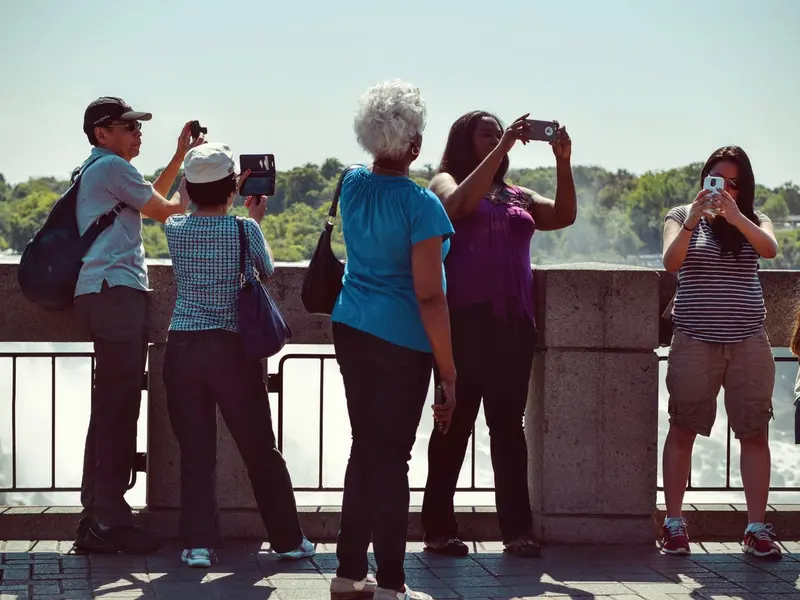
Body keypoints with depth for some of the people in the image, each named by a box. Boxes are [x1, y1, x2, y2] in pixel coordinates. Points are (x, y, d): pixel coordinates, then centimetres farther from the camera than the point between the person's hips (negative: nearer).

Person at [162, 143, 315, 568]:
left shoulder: (174, 228, 0)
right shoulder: (244, 229, -8)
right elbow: (268, 272, 12)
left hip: (182, 347, 2)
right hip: (231, 348, -2)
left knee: (195, 450, 6)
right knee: (260, 449, 9)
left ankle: (198, 543, 1)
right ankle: (288, 539, 19)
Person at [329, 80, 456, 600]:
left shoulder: (352, 185, 4)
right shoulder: (421, 204, -15)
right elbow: (429, 296, -18)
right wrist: (449, 372, -14)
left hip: (351, 331, 6)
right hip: (403, 343, -6)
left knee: (366, 449, 15)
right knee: (393, 458, -1)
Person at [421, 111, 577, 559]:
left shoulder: (517, 196, 19)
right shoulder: (446, 182, 6)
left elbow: (565, 216, 6)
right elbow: (462, 203, -17)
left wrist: (563, 163, -6)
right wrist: (502, 149, -17)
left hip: (514, 321, 5)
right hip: (465, 320, -4)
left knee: (509, 424, 4)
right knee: (456, 424, -2)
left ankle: (518, 529, 3)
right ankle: (439, 528, 3)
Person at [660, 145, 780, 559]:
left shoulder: (753, 220, 9)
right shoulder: (681, 217, 6)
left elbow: (770, 249, -13)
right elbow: (670, 263, -11)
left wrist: (734, 215, -25)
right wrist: (692, 221, -24)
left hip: (748, 342, 1)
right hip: (694, 340, -1)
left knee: (754, 433, 0)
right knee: (683, 431, 1)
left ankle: (756, 529, 3)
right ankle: (673, 523, 7)